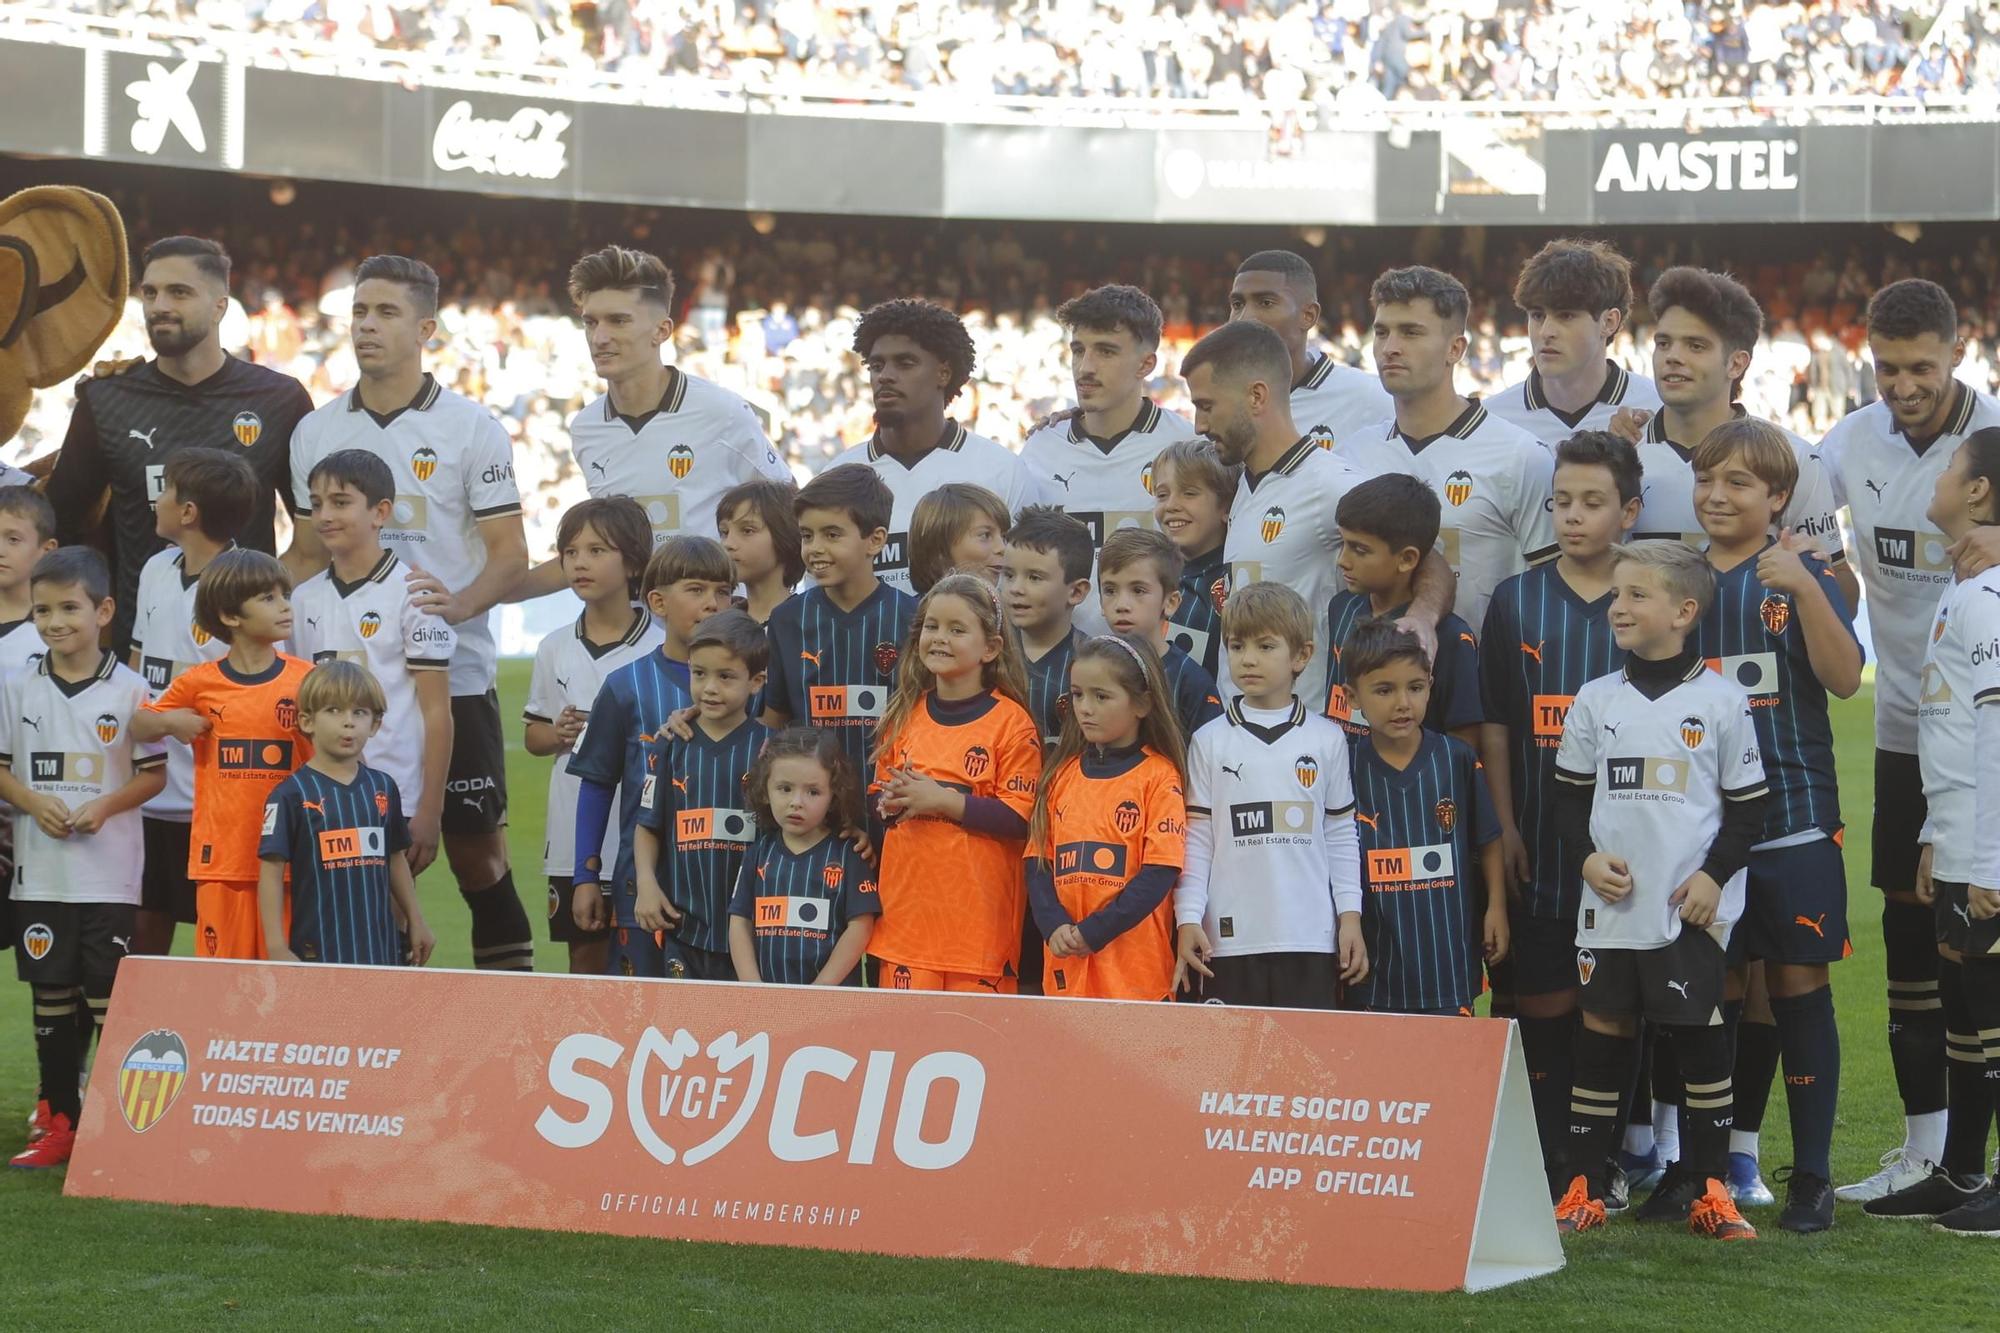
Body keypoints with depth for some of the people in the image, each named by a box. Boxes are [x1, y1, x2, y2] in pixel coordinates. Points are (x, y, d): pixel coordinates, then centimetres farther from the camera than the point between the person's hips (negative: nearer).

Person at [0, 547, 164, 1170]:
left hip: (109, 870, -3)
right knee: (51, 995, 8)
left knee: (109, 996, -1)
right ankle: (58, 1123, 15)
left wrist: (105, 806, -15)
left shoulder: (128, 690, -4)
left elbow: (154, 773, 0)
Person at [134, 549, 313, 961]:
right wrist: (168, 722, -4)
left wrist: (315, 725, -11)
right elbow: (137, 729, 14)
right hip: (221, 859, 1)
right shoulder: (199, 684, 4)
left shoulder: (305, 679, 2)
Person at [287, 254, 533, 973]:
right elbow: (308, 556, 17)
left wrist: (460, 603, -24)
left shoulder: (471, 428, 0)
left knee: (476, 852, -2)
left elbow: (509, 553, -4)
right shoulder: (315, 432, 10)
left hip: (453, 673, -3)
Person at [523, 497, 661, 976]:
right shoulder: (554, 649, 7)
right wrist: (560, 733, -5)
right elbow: (532, 736, 16)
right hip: (573, 838, 4)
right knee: (585, 959, 11)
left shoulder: (661, 647, -7)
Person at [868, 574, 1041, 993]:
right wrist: (893, 802, -3)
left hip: (977, 909, -5)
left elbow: (1020, 817, -12)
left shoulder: (1011, 722, -5)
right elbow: (877, 796, 20)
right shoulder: (905, 715, 13)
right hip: (907, 904, 5)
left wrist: (944, 801, -16)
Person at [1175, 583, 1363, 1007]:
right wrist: (1187, 920, -3)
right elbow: (1195, 838, 4)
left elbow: (1341, 835, 11)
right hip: (1228, 940, 0)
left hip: (1310, 940, 0)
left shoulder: (1326, 740, 6)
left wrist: (1350, 916, 6)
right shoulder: (1210, 742, 5)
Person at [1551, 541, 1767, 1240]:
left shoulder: (1720, 700, 0)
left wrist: (1715, 875, -8)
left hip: (1693, 908, -2)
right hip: (1610, 904, 2)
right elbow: (1569, 794, 13)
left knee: (1701, 1036, -1)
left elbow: (1748, 806, 4)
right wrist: (1588, 855, -4)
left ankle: (1710, 1187, 7)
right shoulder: (1596, 701, 7)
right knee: (1602, 1032, 4)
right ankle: (1583, 1185, 10)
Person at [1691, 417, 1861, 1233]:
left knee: (1799, 986, -1)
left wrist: (1803, 588, -24)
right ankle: (1716, 1165, 16)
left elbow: (1844, 678, -15)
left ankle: (1812, 1176, 5)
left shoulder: (1801, 575, -2)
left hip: (1793, 819, -3)